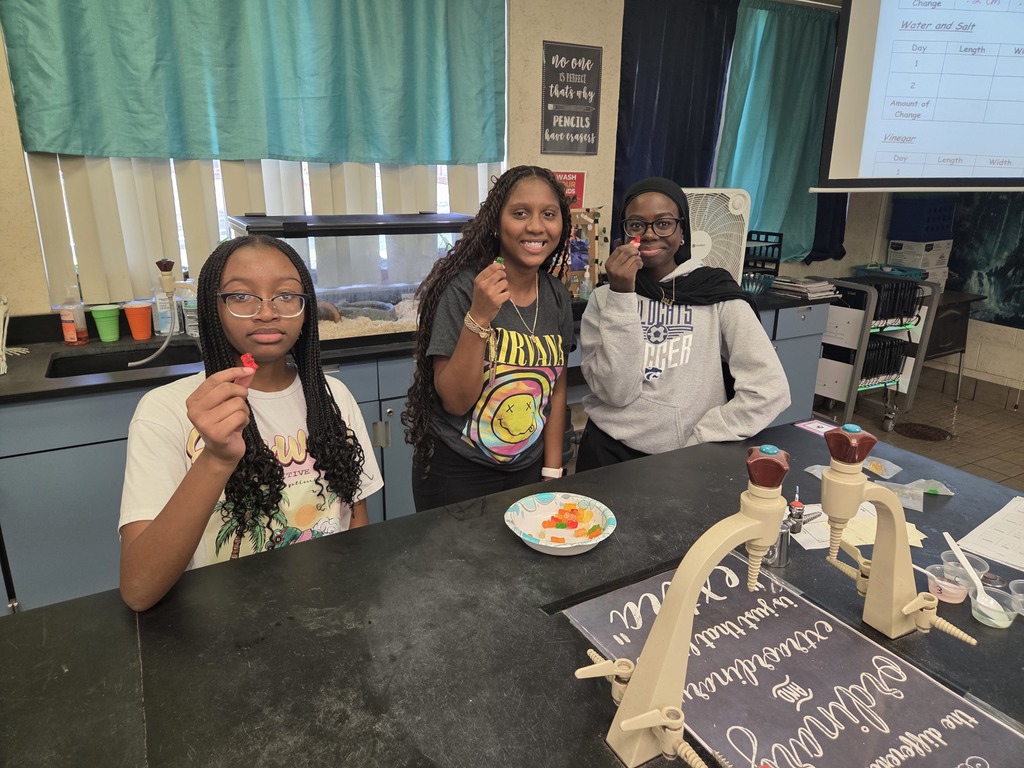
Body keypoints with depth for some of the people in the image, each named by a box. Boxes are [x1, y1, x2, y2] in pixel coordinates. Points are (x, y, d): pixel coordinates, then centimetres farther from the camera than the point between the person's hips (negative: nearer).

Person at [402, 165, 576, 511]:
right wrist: (478, 317, -32)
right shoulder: (463, 288, -19)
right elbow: (456, 401, -20)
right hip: (456, 475, -5)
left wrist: (552, 473, 4)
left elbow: (556, 389, 6)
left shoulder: (557, 296, -2)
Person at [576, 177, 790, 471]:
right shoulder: (604, 298, 4)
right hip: (610, 453, 0)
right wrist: (621, 296, -14)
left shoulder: (717, 293, 0)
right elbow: (616, 392, -9)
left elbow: (770, 390, -9)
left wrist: (694, 446, -10)